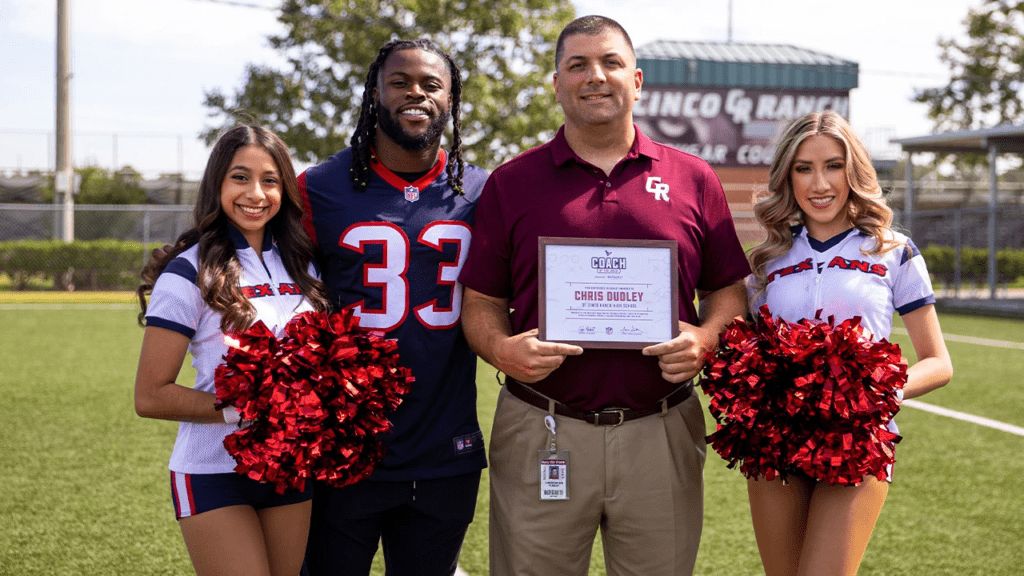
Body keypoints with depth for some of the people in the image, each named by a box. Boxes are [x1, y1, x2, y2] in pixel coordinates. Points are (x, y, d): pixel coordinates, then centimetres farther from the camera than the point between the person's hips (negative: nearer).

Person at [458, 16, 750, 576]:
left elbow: (728, 289, 12)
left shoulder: (692, 179, 8)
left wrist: (706, 337, -8)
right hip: (541, 435, 0)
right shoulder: (510, 184, 6)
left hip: (662, 434, 1)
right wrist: (502, 350, -13)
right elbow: (481, 303, 7)